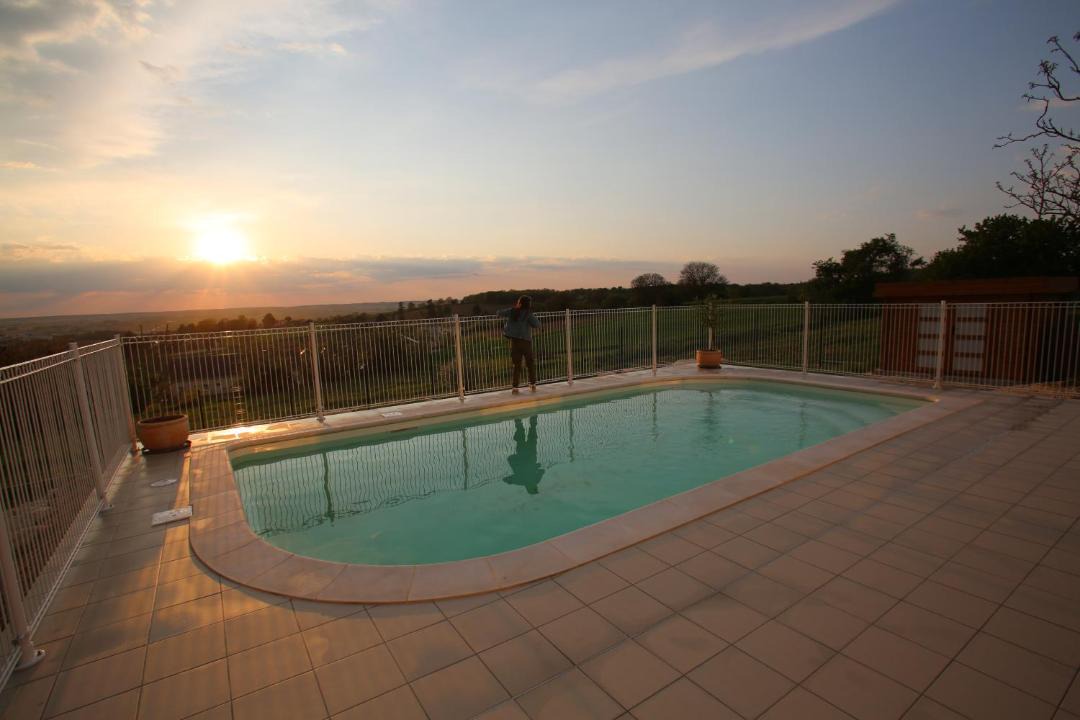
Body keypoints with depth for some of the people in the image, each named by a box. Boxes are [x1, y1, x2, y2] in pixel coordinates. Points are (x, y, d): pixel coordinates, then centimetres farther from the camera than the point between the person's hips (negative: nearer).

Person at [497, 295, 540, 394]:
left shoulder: (512, 311, 3)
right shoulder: (528, 313, -8)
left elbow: (500, 313, 14)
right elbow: (537, 325, -13)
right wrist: (532, 318, 4)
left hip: (514, 341, 3)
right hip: (525, 341, -3)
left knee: (517, 365, 7)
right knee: (530, 364, 11)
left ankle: (515, 387, 2)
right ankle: (533, 384, 11)